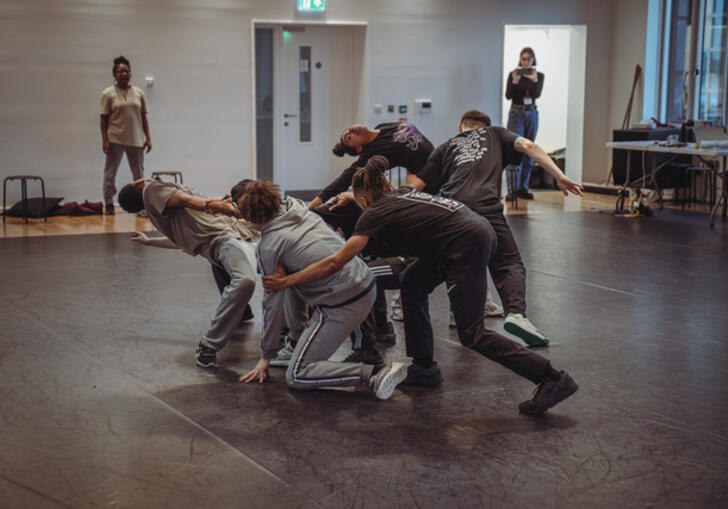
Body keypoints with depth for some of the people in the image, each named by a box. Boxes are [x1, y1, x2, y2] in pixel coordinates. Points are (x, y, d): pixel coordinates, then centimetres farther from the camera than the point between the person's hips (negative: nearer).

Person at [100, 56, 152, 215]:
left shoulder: (138, 93, 8)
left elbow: (143, 117, 10)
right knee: (110, 173, 2)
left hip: (135, 140, 3)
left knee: (139, 174, 5)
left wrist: (148, 138, 3)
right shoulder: (108, 93, -1)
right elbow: (104, 119, -3)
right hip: (115, 139, -3)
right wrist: (105, 140, -11)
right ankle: (108, 204, 10)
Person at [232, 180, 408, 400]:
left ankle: (374, 373, -17)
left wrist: (266, 355, 9)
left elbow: (273, 303, -3)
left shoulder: (268, 247, -7)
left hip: (342, 305, -9)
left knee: (296, 377, -3)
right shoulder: (297, 208, 11)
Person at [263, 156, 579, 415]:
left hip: (468, 246, -9)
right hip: (478, 231, 9)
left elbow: (335, 263, -7)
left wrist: (287, 281, -1)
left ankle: (553, 380, -8)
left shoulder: (376, 214, -1)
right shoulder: (402, 194, 21)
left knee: (472, 335, -5)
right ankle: (424, 368, 23)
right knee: (412, 283, 19)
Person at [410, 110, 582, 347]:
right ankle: (516, 312, -25)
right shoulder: (494, 133, 30)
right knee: (509, 265, -2)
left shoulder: (446, 147, 31)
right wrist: (559, 176, 7)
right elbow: (528, 146, 12)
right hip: (484, 207, -3)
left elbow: (415, 186, 21)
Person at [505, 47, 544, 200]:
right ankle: (512, 188, -18)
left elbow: (537, 94, -8)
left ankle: (523, 187, 11)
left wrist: (534, 80, -23)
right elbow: (508, 95, -8)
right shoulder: (513, 74, 1)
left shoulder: (539, 75, 6)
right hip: (516, 113, -3)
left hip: (531, 114, 3)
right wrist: (514, 81, -23)